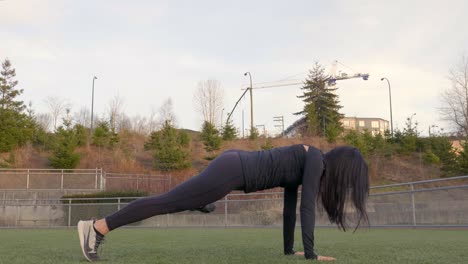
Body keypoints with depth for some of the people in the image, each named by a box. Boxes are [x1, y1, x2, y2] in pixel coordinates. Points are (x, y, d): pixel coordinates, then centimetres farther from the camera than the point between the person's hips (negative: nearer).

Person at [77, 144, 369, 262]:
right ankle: (96, 227, -9)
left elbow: (289, 205, 28)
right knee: (166, 202, -10)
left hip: (233, 164, 8)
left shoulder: (301, 166, 23)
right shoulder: (316, 159, -2)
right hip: (232, 170, -8)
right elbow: (307, 207, -9)